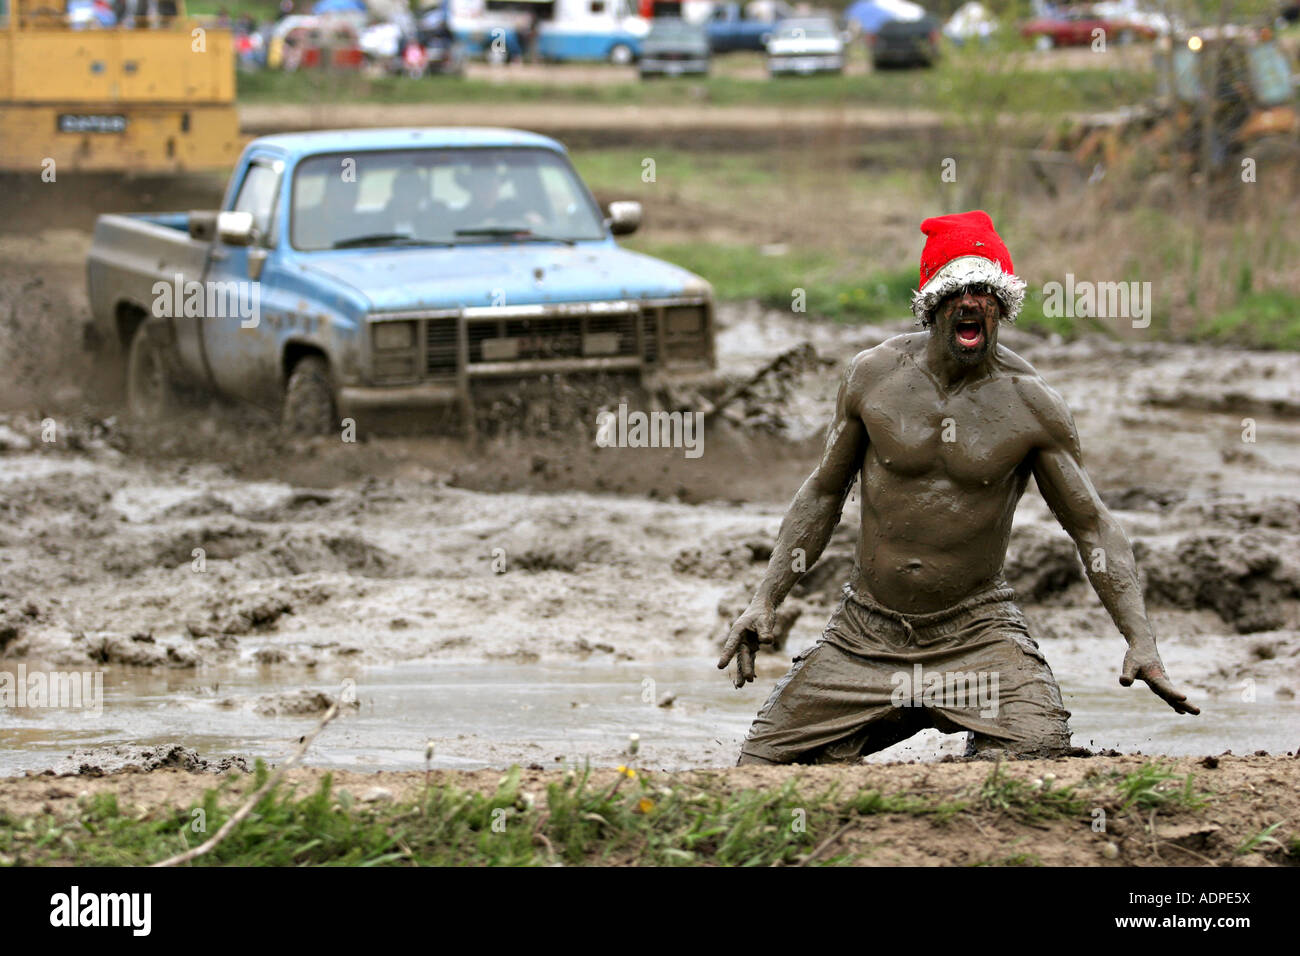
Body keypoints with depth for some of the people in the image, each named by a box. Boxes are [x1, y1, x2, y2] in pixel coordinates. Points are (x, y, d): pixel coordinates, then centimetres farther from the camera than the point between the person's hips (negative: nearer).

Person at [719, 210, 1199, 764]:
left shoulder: (1031, 405, -8)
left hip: (976, 631, -2)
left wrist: (1141, 640, -15)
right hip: (864, 633, 2)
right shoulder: (873, 375, -3)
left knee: (1039, 748, -27)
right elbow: (823, 493, 10)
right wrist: (765, 602, 6)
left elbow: (1092, 526, -4)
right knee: (763, 761, 0)